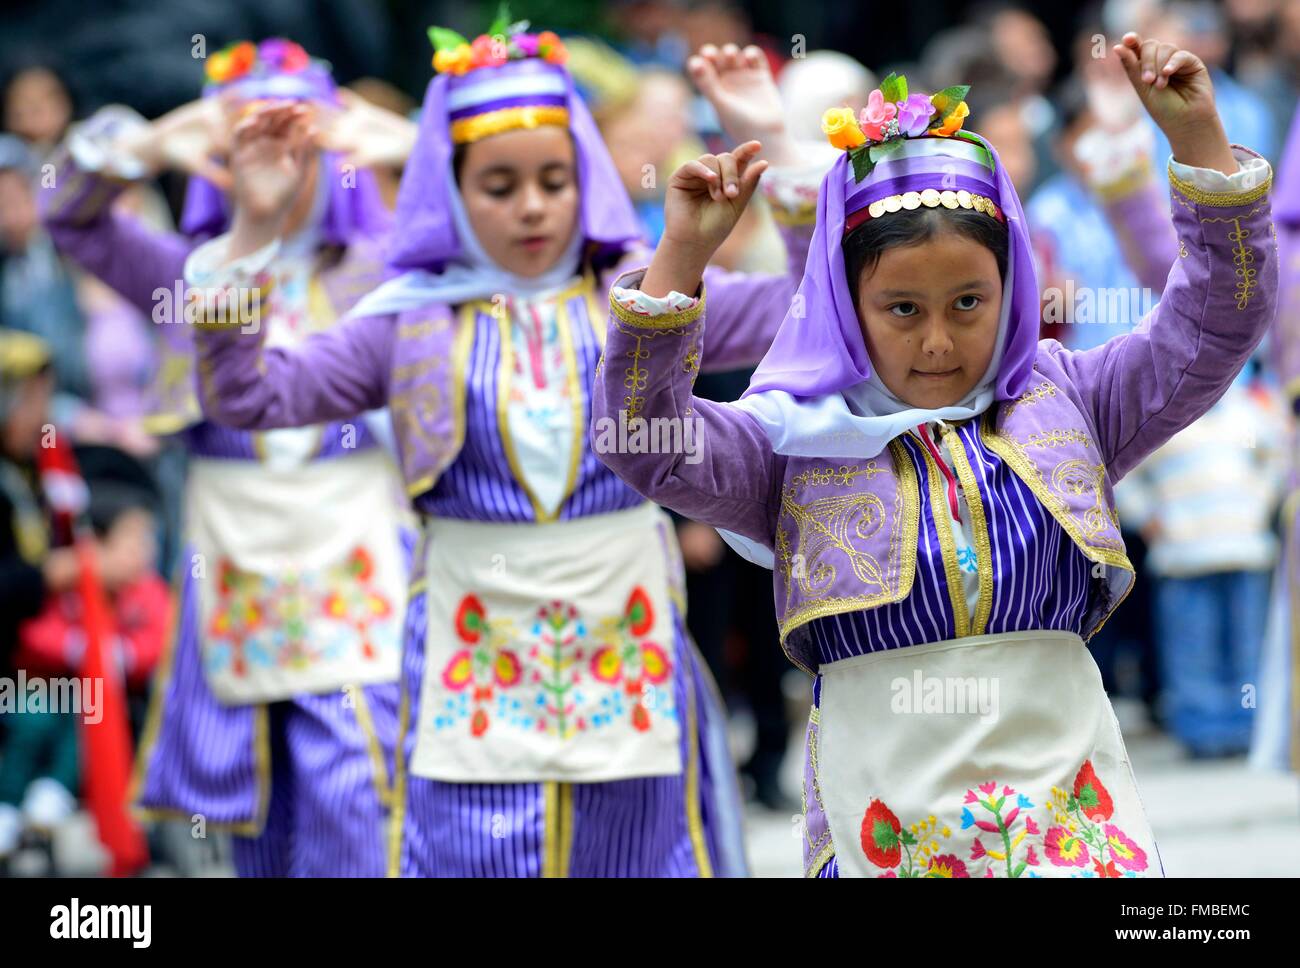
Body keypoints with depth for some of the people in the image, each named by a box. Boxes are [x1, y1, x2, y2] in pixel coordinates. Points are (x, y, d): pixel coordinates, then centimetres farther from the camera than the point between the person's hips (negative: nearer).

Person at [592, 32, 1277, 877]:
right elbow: (646, 445, -7)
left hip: (1065, 796, 1)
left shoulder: (1063, 402, 10)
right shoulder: (797, 436, 5)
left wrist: (1200, 142, -4)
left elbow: (1216, 329, 7)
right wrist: (681, 260, -17)